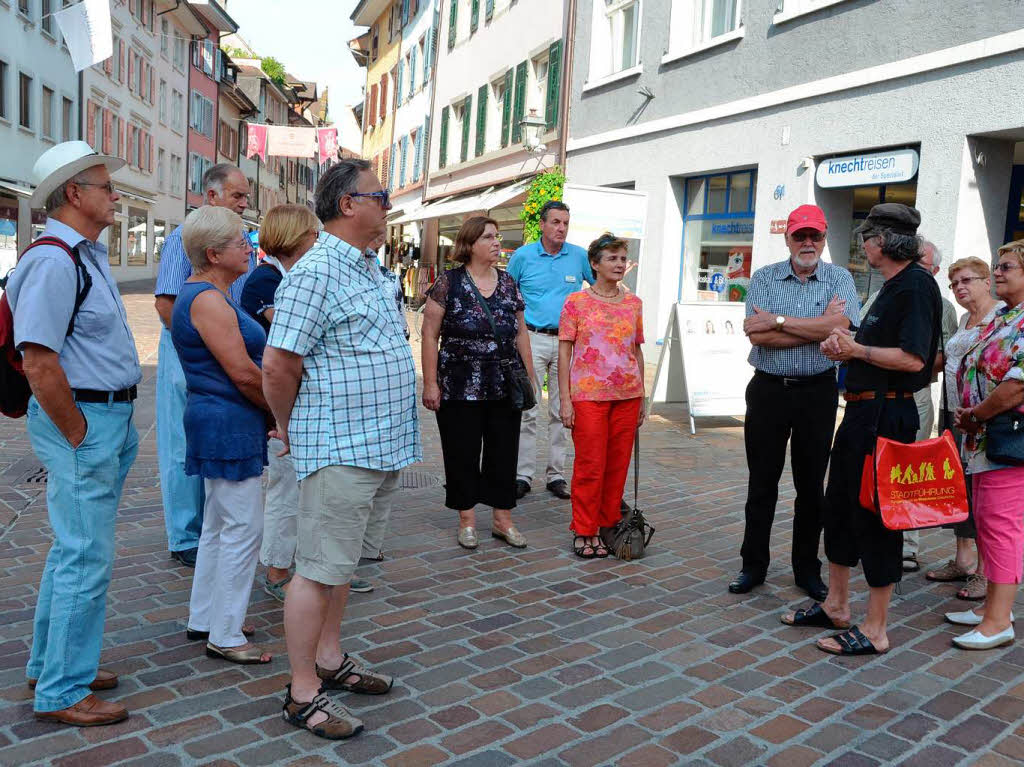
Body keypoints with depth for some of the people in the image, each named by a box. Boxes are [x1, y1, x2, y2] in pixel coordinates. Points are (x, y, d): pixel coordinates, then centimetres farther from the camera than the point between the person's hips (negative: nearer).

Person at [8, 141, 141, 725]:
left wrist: (114, 424, 16)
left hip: (108, 416, 10)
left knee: (74, 547, 19)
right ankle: (62, 693, 12)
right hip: (82, 420, -10)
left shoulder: (89, 256, 15)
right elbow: (39, 364, -24)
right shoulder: (54, 261, -18)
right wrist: (79, 436, -17)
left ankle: (51, 664, 35)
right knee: (88, 558, -3)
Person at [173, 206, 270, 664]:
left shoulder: (207, 294, 15)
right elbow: (244, 374, -21)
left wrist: (271, 411, 14)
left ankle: (203, 618, 31)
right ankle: (224, 635, 8)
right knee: (243, 528, -3)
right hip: (228, 424, -11)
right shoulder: (208, 300, -18)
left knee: (219, 525, 18)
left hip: (218, 421, 11)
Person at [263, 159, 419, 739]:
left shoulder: (368, 271, 15)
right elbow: (278, 366, -17)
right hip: (339, 448, -9)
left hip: (382, 445, 9)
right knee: (320, 569, 1)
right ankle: (304, 693, 14)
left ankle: (330, 659, 34)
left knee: (343, 561, 19)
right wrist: (289, 427, -2)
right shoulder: (316, 272, -16)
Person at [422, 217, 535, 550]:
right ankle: (467, 519, 21)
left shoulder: (508, 283, 8)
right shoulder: (448, 283, -5)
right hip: (460, 388, -4)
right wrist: (430, 383, -10)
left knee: (504, 453, 9)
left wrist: (529, 376, 9)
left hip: (505, 387, 4)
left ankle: (502, 518, 22)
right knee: (462, 454, 6)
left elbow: (521, 333, 13)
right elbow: (430, 334, -6)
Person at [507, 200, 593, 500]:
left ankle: (556, 474, 14)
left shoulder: (580, 256, 5)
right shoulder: (523, 256, 1)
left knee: (561, 411, 6)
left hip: (567, 341, 2)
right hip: (532, 340, -2)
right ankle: (523, 474, 4)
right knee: (527, 410, -3)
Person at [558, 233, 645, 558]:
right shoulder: (576, 302, -1)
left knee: (618, 465, 9)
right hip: (588, 394, -4)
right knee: (590, 466, 0)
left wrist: (641, 397, 13)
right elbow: (564, 352, -2)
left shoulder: (633, 303, 10)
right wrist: (565, 399, -8)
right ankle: (584, 532, 13)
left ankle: (609, 526, 22)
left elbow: (637, 351, 14)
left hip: (627, 395, 4)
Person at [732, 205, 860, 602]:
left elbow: (839, 327, -18)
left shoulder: (839, 279, 2)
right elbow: (757, 335, -13)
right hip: (768, 389, 0)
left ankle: (807, 569, 23)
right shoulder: (764, 278, 2)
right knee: (761, 482, 8)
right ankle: (753, 565, 21)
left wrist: (779, 321, -16)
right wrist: (819, 327, -13)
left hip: (818, 391, 0)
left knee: (811, 484, 10)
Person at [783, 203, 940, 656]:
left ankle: (875, 631, 9)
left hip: (886, 415, -11)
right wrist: (848, 347, 5)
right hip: (862, 410, 11)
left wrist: (857, 350, -14)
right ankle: (835, 606, 30)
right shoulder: (892, 287, 18)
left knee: (874, 516, -3)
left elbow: (912, 359, -23)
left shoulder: (916, 285, -13)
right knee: (838, 505, 16)